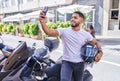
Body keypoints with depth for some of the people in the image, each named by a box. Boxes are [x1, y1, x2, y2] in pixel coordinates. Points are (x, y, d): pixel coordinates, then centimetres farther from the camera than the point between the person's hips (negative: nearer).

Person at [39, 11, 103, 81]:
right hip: (67, 62, -3)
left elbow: (96, 42, 11)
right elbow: (49, 32, -22)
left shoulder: (85, 34, 0)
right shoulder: (64, 31, -9)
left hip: (80, 63, 3)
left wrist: (100, 52, -10)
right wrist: (42, 22, -40)